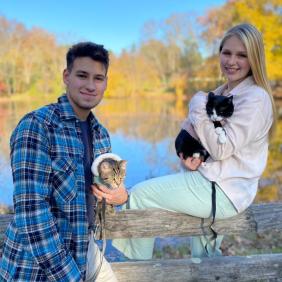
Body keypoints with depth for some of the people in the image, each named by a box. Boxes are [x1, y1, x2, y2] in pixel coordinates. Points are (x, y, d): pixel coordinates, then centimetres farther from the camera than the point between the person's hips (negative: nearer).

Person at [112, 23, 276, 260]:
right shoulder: (223, 92, 11)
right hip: (208, 179, 9)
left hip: (223, 192, -9)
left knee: (140, 195, -7)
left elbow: (222, 149, -20)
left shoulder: (256, 98, -15)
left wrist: (199, 109, -16)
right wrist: (190, 154, -8)